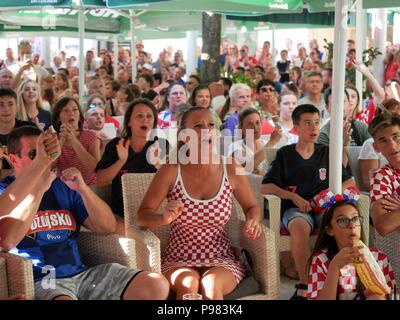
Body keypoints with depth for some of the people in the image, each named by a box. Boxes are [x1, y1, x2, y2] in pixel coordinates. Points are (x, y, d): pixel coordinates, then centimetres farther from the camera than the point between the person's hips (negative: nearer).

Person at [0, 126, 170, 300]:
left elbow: (108, 227, 9)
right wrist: (39, 189, -15)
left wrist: (83, 189, -5)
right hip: (40, 280, -5)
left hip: (81, 273, 5)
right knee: (65, 298, -41)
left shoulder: (63, 186, 16)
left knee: (157, 285, -11)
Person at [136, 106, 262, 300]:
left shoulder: (230, 170, -2)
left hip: (221, 259, 1)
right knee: (189, 283, -32)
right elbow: (142, 216, -3)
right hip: (178, 260, -1)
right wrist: (164, 219, -24)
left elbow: (252, 207, 13)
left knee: (211, 283, -31)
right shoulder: (171, 171, -6)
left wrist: (253, 221, -9)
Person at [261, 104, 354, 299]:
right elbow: (265, 188, 4)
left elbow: (349, 182, 16)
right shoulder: (285, 154, 9)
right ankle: (304, 285, -26)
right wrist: (294, 197, -10)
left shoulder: (326, 153, 15)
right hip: (295, 209, -2)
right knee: (300, 227, -38)